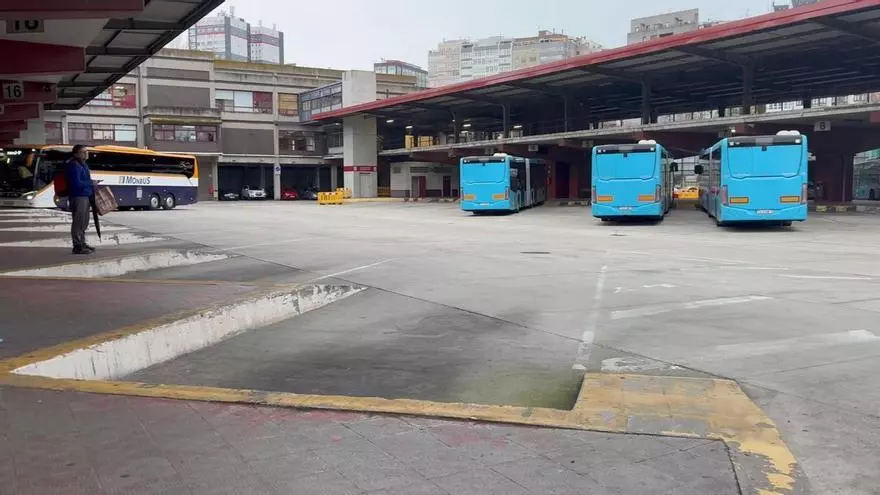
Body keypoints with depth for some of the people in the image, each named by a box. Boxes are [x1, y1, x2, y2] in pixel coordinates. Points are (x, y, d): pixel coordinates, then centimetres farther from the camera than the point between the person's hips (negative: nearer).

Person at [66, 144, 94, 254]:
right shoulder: (74, 165, -15)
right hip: (78, 197, -10)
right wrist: (91, 184, -13)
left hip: (85, 196, 10)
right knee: (78, 221, -7)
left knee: (84, 222, 17)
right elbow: (76, 183, -23)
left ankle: (82, 243, 27)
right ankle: (77, 246, -3)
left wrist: (92, 189, 12)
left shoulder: (83, 164, 16)